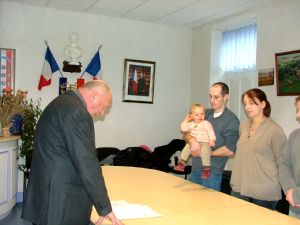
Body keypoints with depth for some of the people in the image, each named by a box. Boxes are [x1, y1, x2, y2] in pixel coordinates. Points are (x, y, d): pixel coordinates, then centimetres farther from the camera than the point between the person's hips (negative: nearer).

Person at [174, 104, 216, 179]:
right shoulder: (191, 124, 13)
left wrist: (212, 140, -19)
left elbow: (210, 132, -6)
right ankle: (182, 163, -4)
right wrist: (186, 121, 5)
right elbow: (183, 129, 8)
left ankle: (207, 169, -22)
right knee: (186, 148, -11)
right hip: (193, 142, 5)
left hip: (204, 142, -5)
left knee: (205, 151, -30)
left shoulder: (206, 123, 1)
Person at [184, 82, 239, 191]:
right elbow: (186, 133, 6)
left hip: (212, 171, -6)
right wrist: (192, 140, -17)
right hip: (195, 168, 6)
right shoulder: (205, 113, 8)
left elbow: (230, 150, -15)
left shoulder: (231, 120, -10)